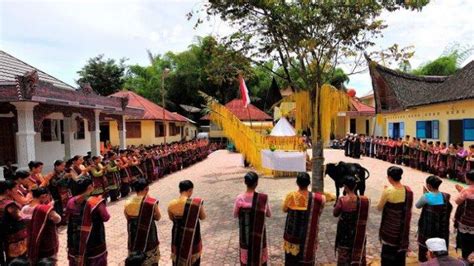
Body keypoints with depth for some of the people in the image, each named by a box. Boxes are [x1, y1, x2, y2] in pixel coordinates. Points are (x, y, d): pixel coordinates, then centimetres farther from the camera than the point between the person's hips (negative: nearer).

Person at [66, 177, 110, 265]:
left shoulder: (71, 202, -3)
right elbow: (106, 218, -7)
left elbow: (67, 217, 14)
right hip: (94, 244, -5)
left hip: (75, 244, 5)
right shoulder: (97, 202, -19)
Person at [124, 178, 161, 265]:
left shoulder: (128, 203, -7)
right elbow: (157, 217, -3)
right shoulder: (152, 202, -17)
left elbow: (128, 218, 7)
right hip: (148, 237, -3)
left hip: (134, 238, 3)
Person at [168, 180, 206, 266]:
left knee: (178, 258, 21)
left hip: (178, 236, 2)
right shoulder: (197, 202, -20)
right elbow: (203, 217, -4)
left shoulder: (171, 204, -11)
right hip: (192, 236, -2)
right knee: (193, 259, 20)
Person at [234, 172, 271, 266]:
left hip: (245, 232, 1)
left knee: (246, 255, 18)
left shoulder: (239, 198, -15)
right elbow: (269, 214, -4)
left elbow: (235, 215, -1)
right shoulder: (263, 198, -18)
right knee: (259, 254, 18)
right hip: (259, 233, -1)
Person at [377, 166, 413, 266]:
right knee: (400, 250, 21)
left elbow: (379, 208, -10)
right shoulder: (408, 190, -6)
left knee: (388, 252, 12)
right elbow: (408, 208, 5)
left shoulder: (388, 191, -22)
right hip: (403, 227, 5)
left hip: (390, 228, -5)